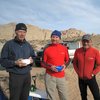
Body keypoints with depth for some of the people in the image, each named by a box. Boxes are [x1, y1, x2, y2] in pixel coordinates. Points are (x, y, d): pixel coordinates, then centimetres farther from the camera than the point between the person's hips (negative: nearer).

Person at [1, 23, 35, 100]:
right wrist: (15, 63, -22)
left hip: (27, 75, 5)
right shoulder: (9, 44, -6)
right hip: (15, 76, -4)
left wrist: (32, 60, -3)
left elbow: (33, 56, 20)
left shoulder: (28, 45, 10)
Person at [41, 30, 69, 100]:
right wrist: (50, 67, -15)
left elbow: (67, 60, 15)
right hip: (50, 76, -2)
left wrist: (65, 65, -6)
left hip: (61, 76, 2)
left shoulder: (64, 48, 5)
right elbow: (43, 63, 2)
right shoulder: (47, 49, -2)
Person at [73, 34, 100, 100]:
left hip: (91, 78, -2)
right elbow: (75, 63, 8)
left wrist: (93, 74, -9)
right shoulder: (77, 51, -4)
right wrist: (78, 72, 0)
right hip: (81, 79, 3)